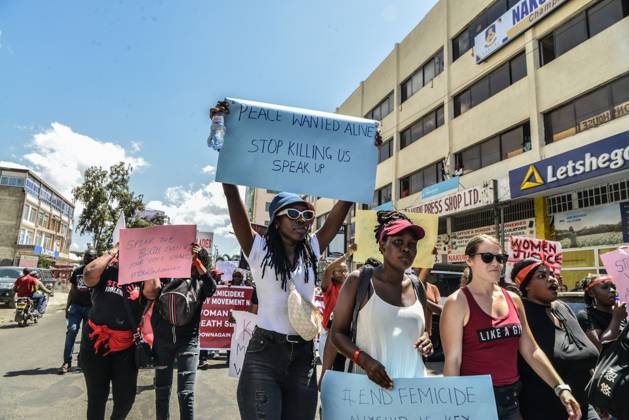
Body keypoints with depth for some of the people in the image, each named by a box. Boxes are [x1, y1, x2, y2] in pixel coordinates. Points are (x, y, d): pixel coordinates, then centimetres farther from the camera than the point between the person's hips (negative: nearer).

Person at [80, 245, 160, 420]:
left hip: (125, 348, 1)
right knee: (96, 396, 15)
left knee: (126, 398, 10)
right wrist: (112, 252, -13)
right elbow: (89, 275, -22)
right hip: (95, 344, -1)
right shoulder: (105, 272, -2)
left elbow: (152, 290, -22)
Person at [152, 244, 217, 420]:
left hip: (187, 341, -2)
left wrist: (198, 263, -24)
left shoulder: (199, 283, 0)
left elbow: (212, 289, -19)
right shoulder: (167, 275, 3)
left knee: (186, 393, -3)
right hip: (162, 340, 2)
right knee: (162, 390, 15)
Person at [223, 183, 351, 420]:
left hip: (304, 355, 4)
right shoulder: (259, 250, -5)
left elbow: (345, 203, 2)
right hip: (264, 354, -4)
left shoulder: (311, 250, 5)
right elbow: (231, 194, -13)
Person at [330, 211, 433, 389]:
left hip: (415, 382, 4)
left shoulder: (417, 287, 7)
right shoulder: (359, 281, -6)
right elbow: (338, 332, -4)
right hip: (371, 382, -4)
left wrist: (426, 341, 0)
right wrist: (365, 360, -18)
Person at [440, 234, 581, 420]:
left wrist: (561, 387, 2)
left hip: (511, 398, 6)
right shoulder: (458, 303, -12)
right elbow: (452, 361, -13)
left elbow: (531, 350, 10)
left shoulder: (513, 299, 6)